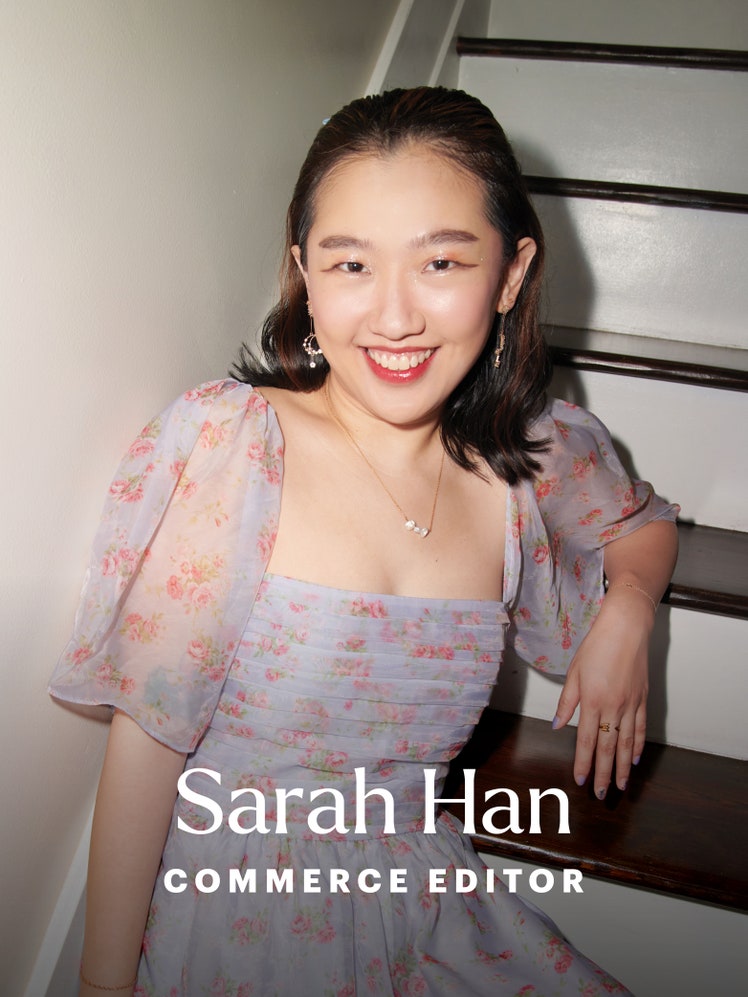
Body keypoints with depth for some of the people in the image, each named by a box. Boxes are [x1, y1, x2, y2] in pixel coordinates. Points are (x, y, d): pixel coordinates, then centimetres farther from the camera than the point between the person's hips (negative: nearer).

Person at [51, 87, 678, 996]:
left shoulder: (534, 463, -6)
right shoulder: (225, 440, -18)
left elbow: (645, 522, 17)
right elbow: (148, 737, -15)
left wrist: (627, 612, -3)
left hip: (417, 905, 3)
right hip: (222, 907, -2)